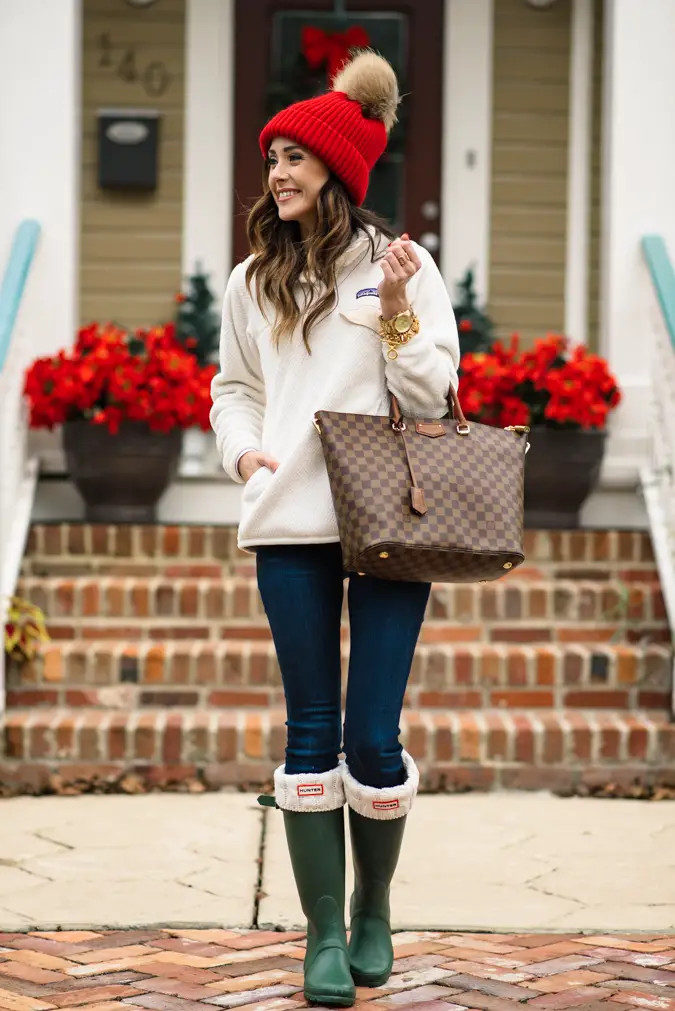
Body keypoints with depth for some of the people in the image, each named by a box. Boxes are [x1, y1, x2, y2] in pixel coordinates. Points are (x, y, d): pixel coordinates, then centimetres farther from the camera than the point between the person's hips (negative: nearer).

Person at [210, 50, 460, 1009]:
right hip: (292, 529, 2)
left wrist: (396, 313, -13)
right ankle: (323, 931, 12)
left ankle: (373, 911, 19)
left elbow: (433, 396, 1)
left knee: (374, 738, -3)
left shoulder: (401, 264, 3)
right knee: (312, 733, 3)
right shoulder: (253, 282, 12)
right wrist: (243, 451, -1)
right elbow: (234, 387, 18)